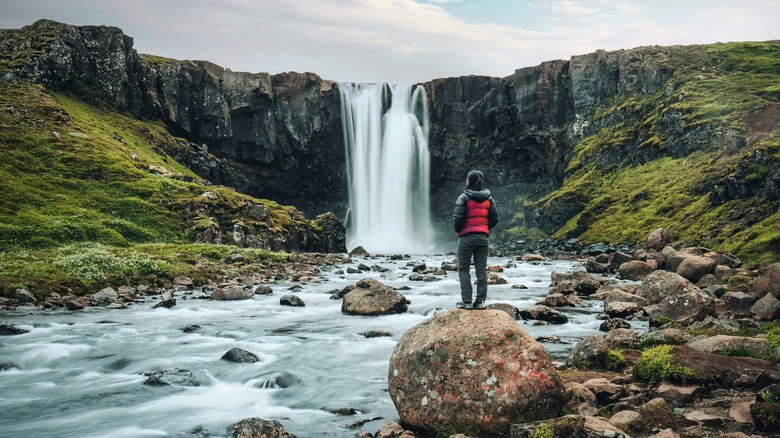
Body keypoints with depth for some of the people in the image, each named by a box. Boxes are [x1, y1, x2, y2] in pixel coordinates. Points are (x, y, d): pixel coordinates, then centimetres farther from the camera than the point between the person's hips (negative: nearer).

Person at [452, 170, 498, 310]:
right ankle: (480, 301, 6)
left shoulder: (464, 197, -10)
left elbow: (457, 218, -14)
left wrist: (458, 230, 5)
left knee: (463, 270, 4)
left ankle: (466, 301, 0)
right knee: (481, 269, 7)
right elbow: (494, 219, 6)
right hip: (483, 238, 4)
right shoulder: (489, 198, 6)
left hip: (466, 237, -4)